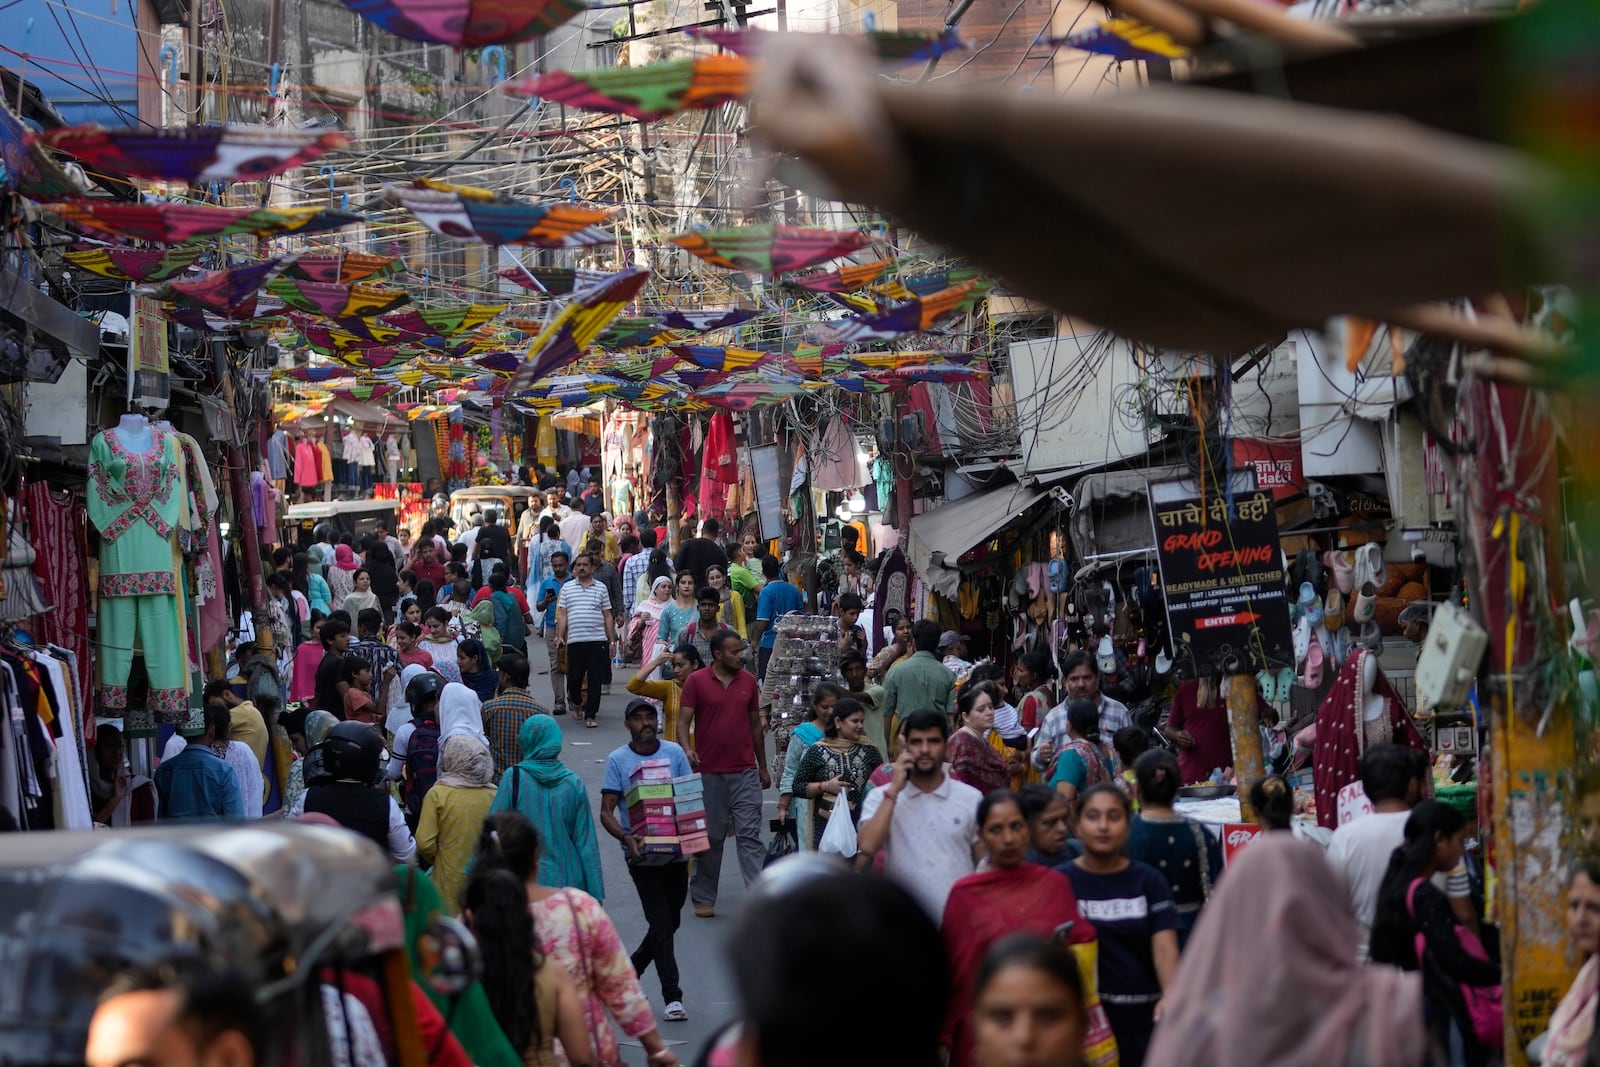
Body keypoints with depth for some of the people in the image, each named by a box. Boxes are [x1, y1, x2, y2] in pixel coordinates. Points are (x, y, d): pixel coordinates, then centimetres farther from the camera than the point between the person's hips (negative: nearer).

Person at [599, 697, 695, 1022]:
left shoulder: (674, 753, 4)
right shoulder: (618, 760, -2)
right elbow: (606, 812, -4)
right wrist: (626, 838, -23)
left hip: (676, 850, 4)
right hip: (642, 853, -3)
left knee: (670, 921, 14)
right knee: (661, 922, -8)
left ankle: (631, 970, 36)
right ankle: (672, 996, -6)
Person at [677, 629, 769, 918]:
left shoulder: (748, 681, 8)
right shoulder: (696, 682, -3)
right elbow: (683, 722, -6)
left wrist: (763, 767, 17)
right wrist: (687, 750, -26)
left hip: (745, 772, 2)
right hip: (709, 773, -2)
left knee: (750, 835, -5)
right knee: (710, 837, 7)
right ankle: (704, 899, 17)